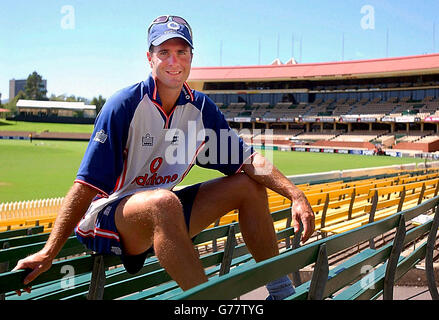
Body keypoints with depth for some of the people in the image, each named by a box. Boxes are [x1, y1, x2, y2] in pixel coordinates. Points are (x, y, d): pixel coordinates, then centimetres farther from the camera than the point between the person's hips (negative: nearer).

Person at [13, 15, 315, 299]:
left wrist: (296, 195, -15)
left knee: (250, 185, 1)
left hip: (163, 218, 7)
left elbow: (249, 161, -1)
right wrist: (48, 253, -26)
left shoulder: (201, 108, 0)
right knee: (163, 202, -39)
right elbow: (88, 184, -21)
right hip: (106, 216, -6)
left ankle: (280, 290, 6)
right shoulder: (125, 105, -17)